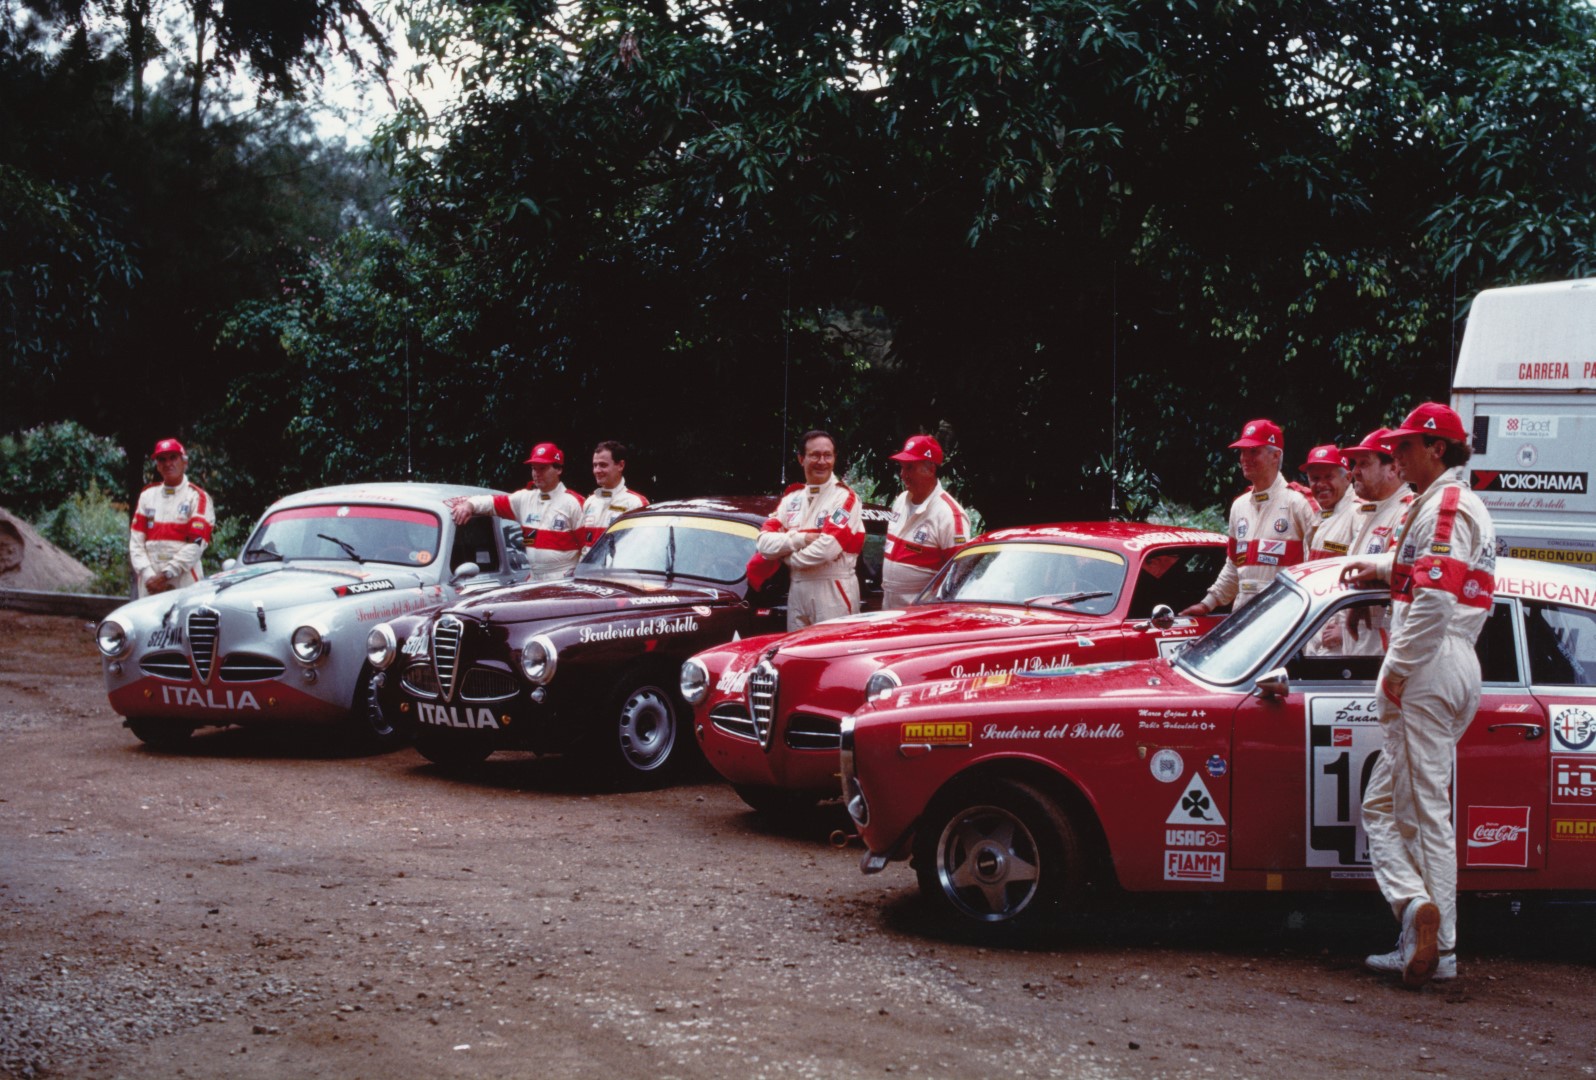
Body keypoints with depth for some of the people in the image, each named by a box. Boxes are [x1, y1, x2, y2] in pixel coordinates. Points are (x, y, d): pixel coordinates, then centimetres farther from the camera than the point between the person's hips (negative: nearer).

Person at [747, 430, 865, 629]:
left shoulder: (844, 497, -5)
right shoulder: (792, 498, 13)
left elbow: (828, 548, -17)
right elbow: (764, 542, 3)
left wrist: (787, 555, -3)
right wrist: (801, 539, -12)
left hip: (834, 592, -6)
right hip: (797, 590, 6)